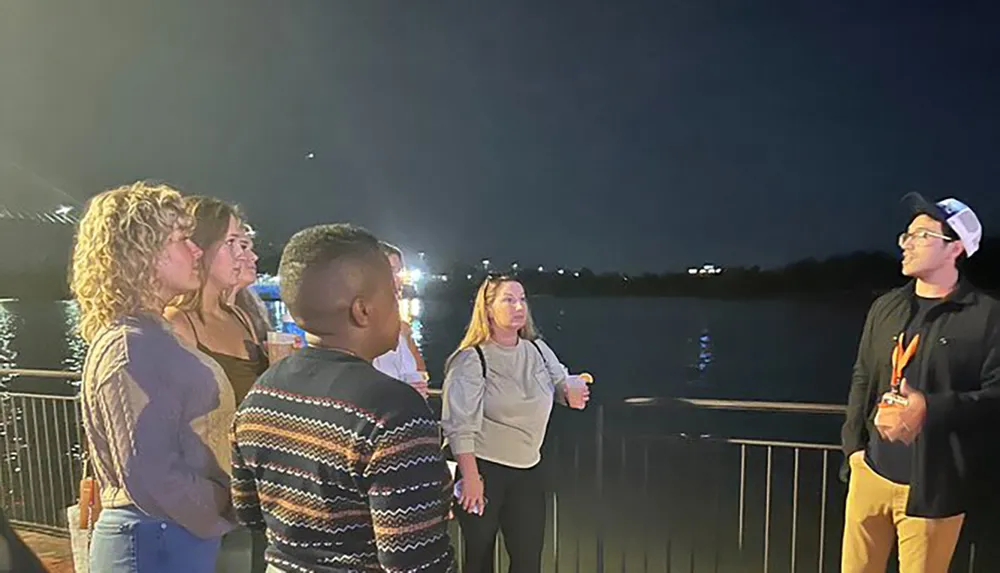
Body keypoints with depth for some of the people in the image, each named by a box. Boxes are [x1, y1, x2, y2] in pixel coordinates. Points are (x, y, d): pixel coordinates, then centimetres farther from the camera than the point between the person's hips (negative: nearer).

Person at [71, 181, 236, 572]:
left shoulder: (151, 335, 9)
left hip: (172, 536, 9)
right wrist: (223, 514, -11)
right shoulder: (131, 347, -21)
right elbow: (151, 476, -25)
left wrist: (223, 506, 11)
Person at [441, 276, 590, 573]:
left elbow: (560, 380, 18)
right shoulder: (471, 360, -15)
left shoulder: (538, 349, 3)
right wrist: (470, 477, -21)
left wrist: (571, 392, -6)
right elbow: (458, 424, -18)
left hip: (529, 469, 5)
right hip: (482, 469, -5)